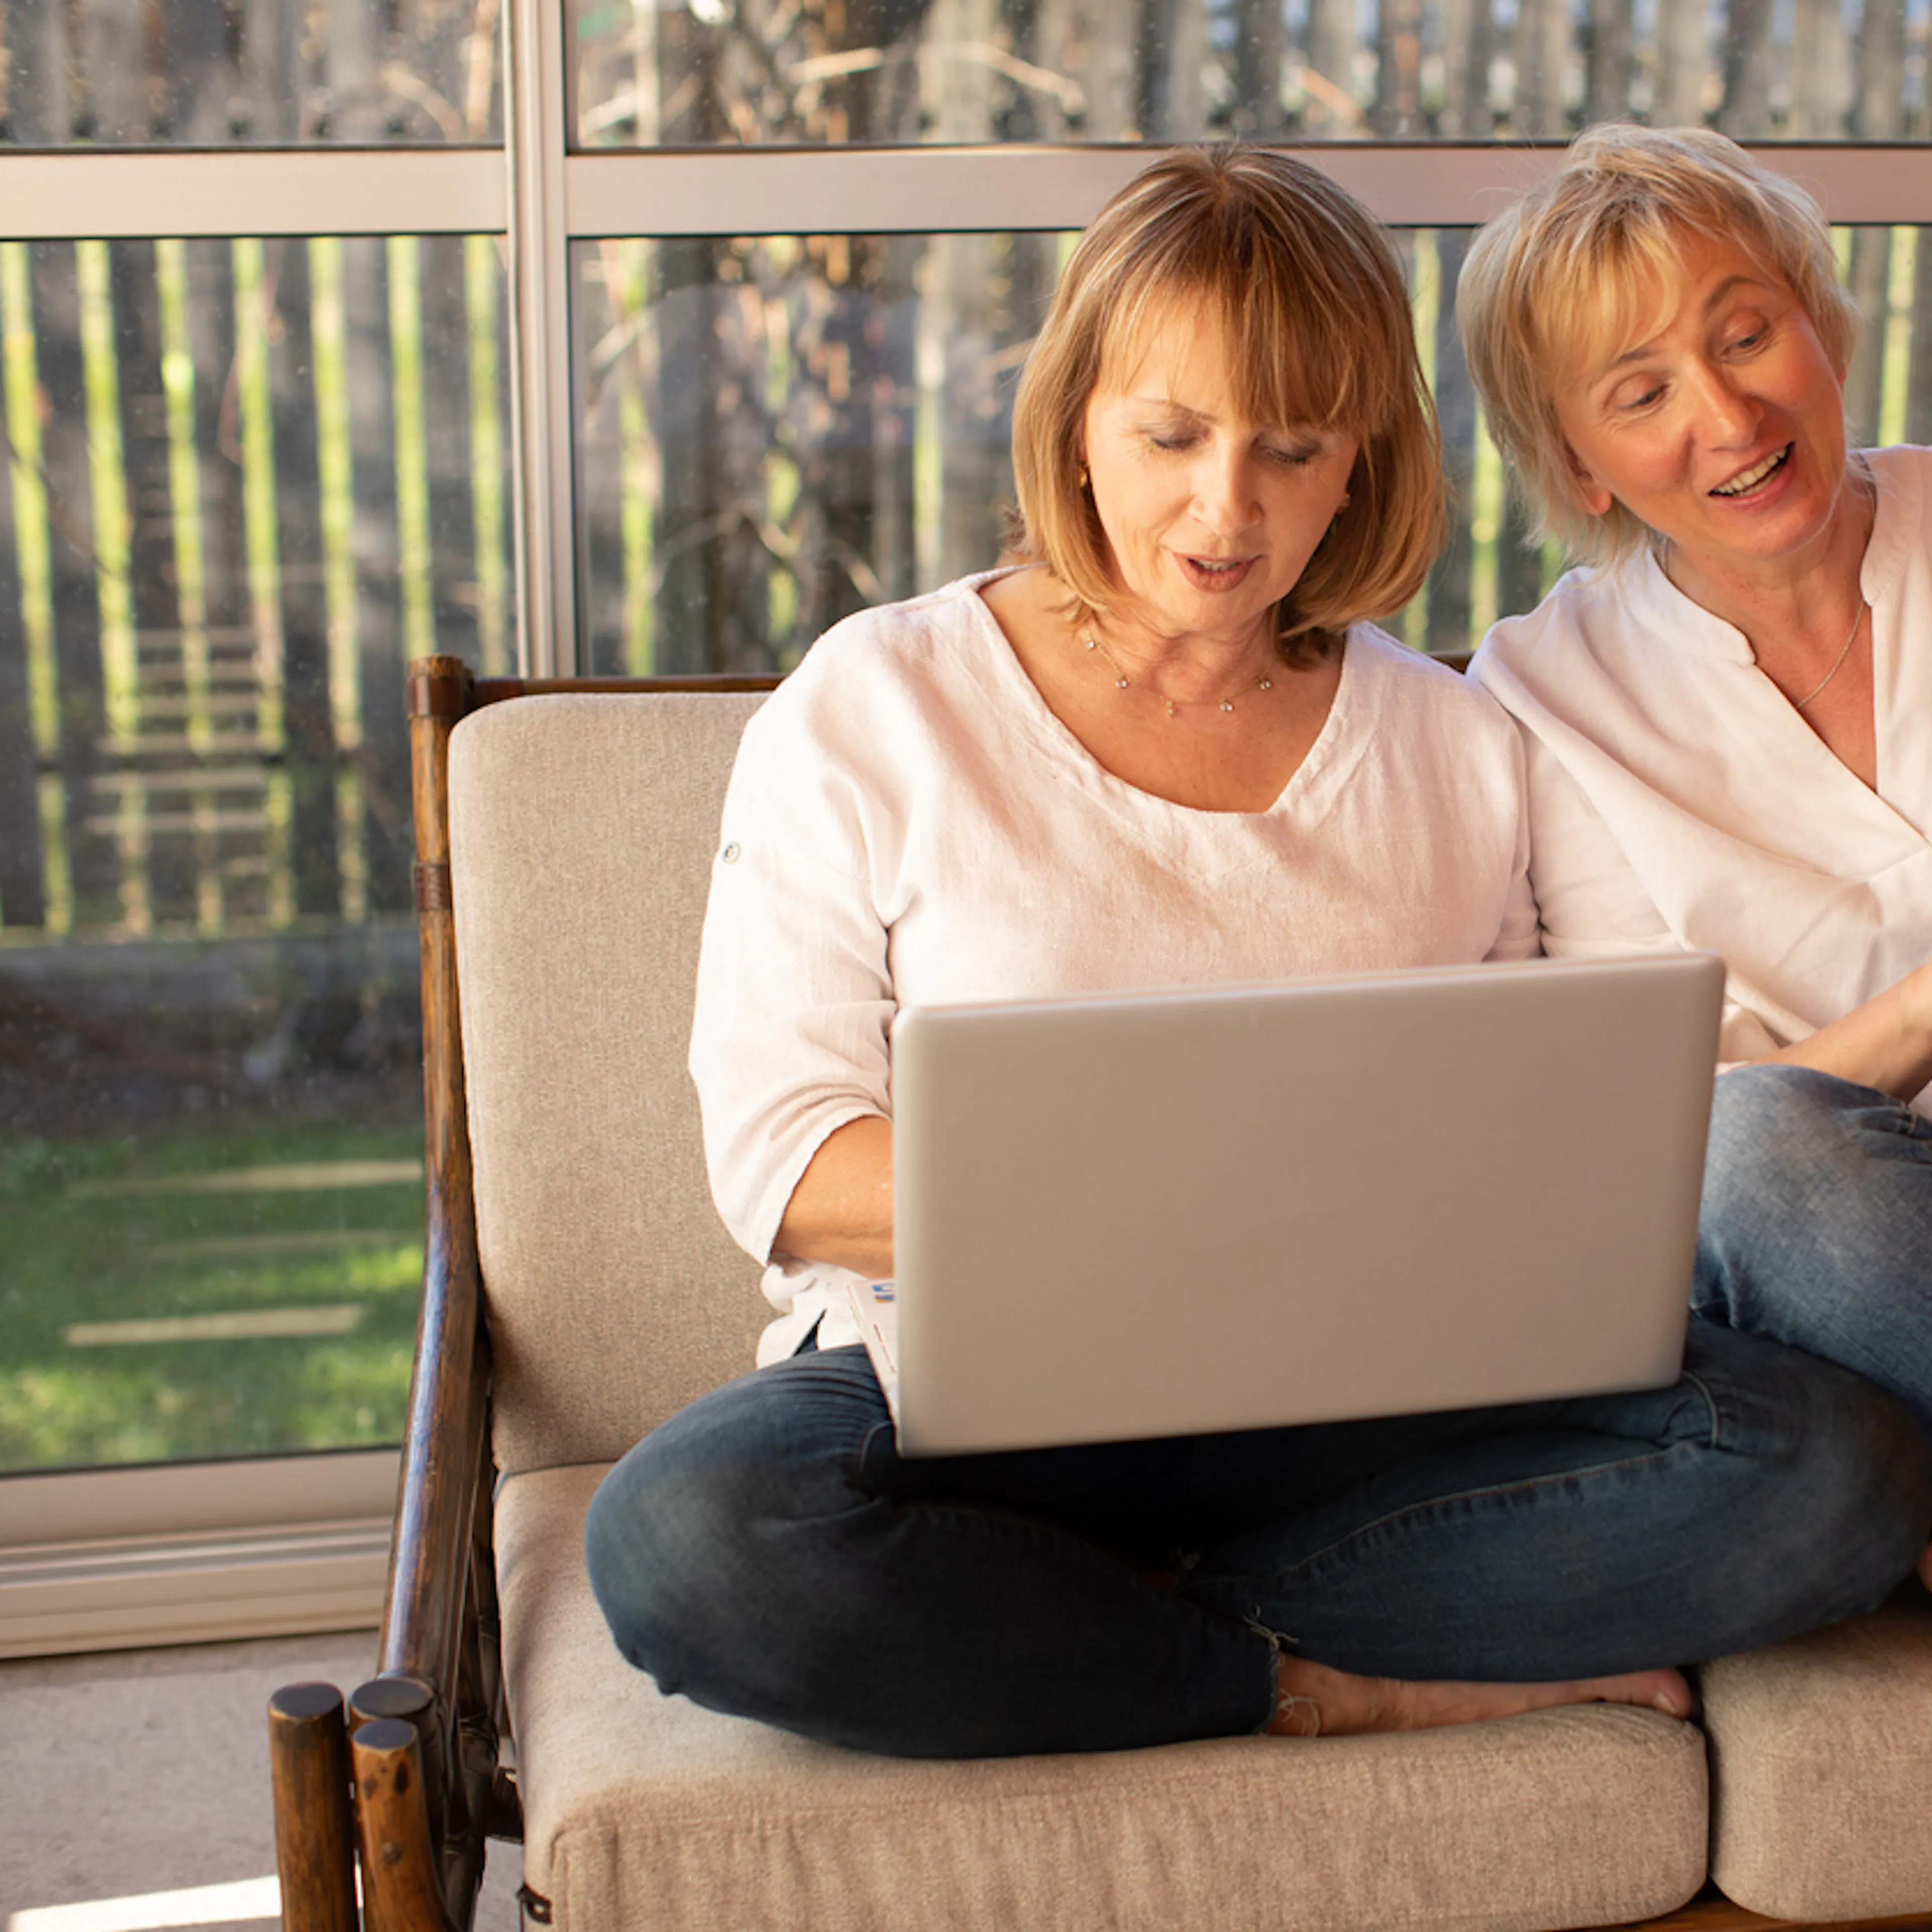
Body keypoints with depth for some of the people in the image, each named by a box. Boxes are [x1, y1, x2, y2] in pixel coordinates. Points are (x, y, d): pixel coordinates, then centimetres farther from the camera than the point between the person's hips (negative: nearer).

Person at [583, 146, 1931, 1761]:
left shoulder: (1461, 751, 11)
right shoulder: (873, 708, 2)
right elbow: (780, 1165, -4)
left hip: (1361, 1404, 3)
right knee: (685, 1536, -35)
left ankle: (1108, 1628, -16)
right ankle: (1328, 1688, -15)